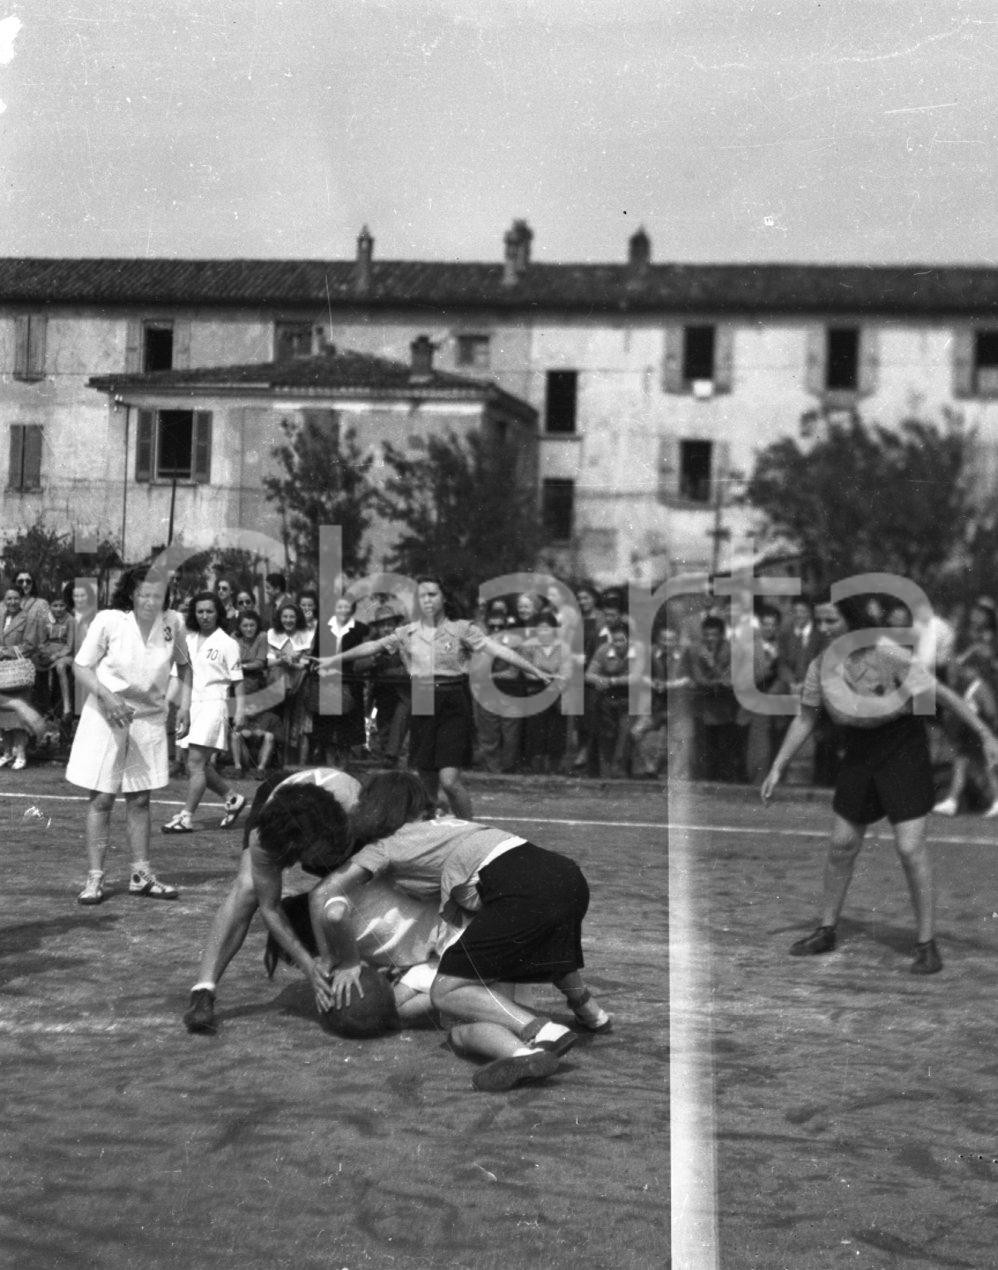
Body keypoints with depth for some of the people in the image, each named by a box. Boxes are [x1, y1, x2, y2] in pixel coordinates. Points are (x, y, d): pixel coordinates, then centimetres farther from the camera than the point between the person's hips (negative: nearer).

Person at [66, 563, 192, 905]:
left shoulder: (172, 624, -6)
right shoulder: (108, 621, -15)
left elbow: (184, 665, 12)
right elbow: (81, 666, -7)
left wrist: (185, 704, 1)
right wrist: (106, 695, -23)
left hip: (149, 719, 3)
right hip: (105, 718, -2)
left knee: (139, 799, 8)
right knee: (100, 798, 0)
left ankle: (141, 875, 16)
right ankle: (95, 877, 6)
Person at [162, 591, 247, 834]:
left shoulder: (227, 643, -3)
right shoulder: (189, 639, 11)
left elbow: (238, 680, -2)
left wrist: (240, 710, -8)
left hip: (213, 703, -6)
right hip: (191, 704, 6)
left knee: (195, 762, -12)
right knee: (200, 765, 11)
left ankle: (186, 817, -10)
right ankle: (233, 798, 29)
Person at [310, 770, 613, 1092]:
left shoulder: (382, 849, 16)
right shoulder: (447, 823, 35)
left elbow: (324, 897, 5)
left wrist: (344, 964, 13)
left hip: (522, 891, -8)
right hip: (568, 874, 8)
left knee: (446, 992, -1)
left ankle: (542, 1032, -20)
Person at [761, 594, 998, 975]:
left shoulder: (888, 654, -24)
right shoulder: (821, 664, -4)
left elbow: (943, 694, -19)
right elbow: (804, 720, 6)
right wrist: (777, 769, 2)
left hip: (903, 748, -6)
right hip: (860, 753, 6)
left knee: (910, 847, -12)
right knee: (842, 843, 9)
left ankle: (927, 945, 0)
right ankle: (826, 932, 26)